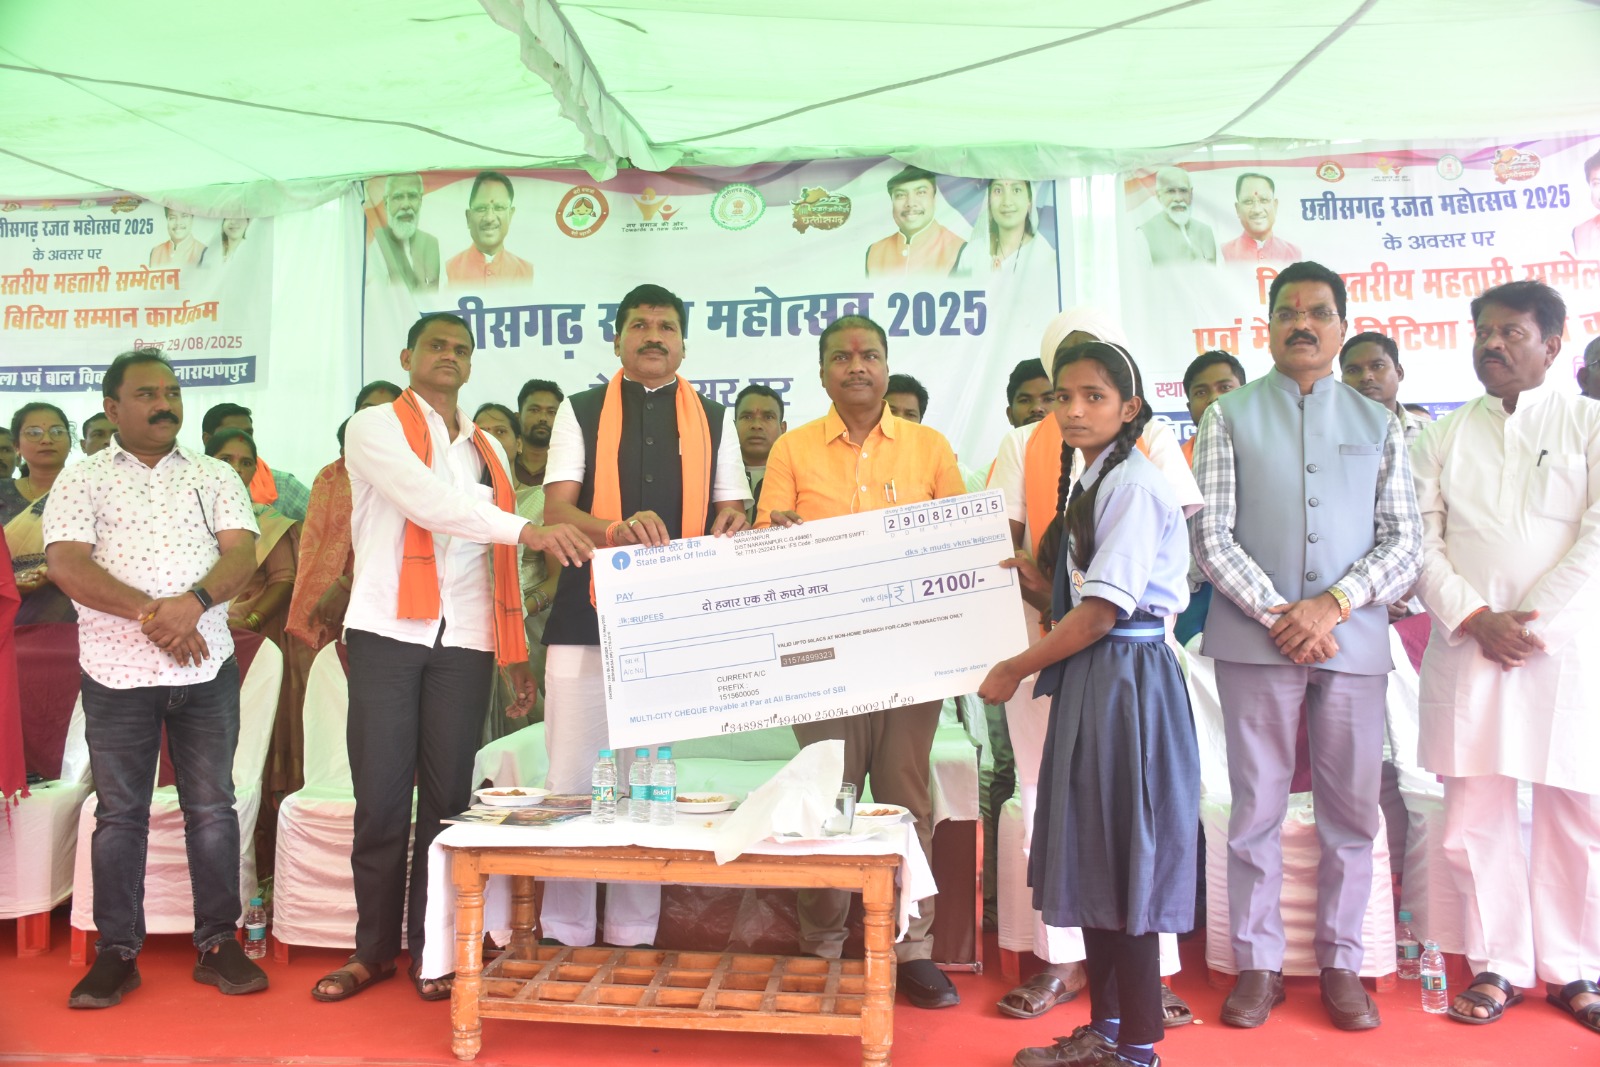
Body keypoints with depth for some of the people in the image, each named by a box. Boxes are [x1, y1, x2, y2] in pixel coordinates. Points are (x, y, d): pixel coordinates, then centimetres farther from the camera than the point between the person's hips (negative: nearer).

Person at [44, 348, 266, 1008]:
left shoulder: (215, 476, 11)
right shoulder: (82, 479, 6)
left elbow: (242, 553, -2)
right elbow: (66, 565, -8)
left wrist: (194, 602, -21)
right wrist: (150, 614, -18)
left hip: (207, 666, 1)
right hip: (117, 673, -1)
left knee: (212, 806, 4)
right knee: (120, 812, 5)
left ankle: (217, 942, 14)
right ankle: (117, 952, 16)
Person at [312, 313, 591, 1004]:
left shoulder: (488, 449, 19)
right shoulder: (374, 428, 3)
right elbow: (428, 501, -16)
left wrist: (517, 652, 10)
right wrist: (527, 530, -27)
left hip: (464, 643, 3)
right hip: (388, 634, -3)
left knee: (447, 797, 4)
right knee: (381, 798, 1)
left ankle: (430, 950, 15)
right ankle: (374, 948, 16)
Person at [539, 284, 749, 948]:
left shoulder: (712, 419, 14)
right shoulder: (581, 412, 9)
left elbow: (731, 512, 13)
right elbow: (557, 508, -1)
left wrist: (730, 527, -13)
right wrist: (616, 529, -22)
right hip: (589, 616, -1)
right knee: (571, 778, 0)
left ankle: (633, 937, 17)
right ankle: (565, 936, 13)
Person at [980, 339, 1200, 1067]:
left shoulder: (1133, 484, -14)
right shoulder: (1091, 482, 14)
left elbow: (1103, 610, -18)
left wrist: (1015, 669, -11)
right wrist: (1034, 584, 0)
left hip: (1124, 680, -9)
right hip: (1087, 680, 9)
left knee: (1122, 858, 0)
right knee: (1090, 857, 14)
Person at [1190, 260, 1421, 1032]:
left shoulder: (1378, 424, 10)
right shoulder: (1230, 417, 4)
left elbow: (1404, 541, 5)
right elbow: (1211, 535, -3)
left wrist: (1332, 604, -10)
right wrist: (1278, 613, -11)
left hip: (1353, 639, 2)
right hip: (1255, 640, -2)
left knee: (1351, 810, 8)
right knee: (1257, 809, 4)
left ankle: (1340, 962, 23)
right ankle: (1258, 964, 16)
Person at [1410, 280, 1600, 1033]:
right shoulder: (1442, 436, 11)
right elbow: (1422, 544, 4)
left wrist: (1534, 620, -11)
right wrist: (1477, 620, -8)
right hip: (1468, 646, 2)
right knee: (1476, 814, 3)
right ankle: (1499, 965, 16)